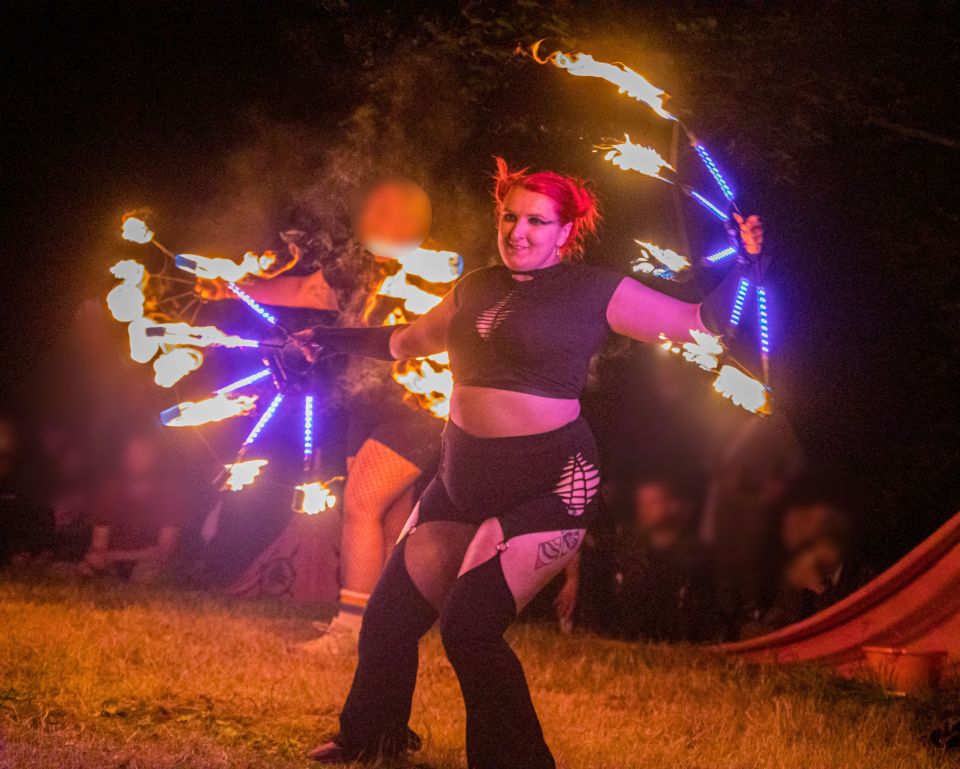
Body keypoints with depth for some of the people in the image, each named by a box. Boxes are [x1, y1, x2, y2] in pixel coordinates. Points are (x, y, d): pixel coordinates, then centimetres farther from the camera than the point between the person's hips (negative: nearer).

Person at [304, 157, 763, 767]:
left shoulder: (594, 291, -5)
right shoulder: (477, 290, 12)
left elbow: (698, 324, -5)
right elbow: (410, 340, 30)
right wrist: (336, 340, 31)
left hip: (549, 484, -7)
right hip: (464, 479, 7)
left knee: (468, 628, -19)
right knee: (390, 614, 13)